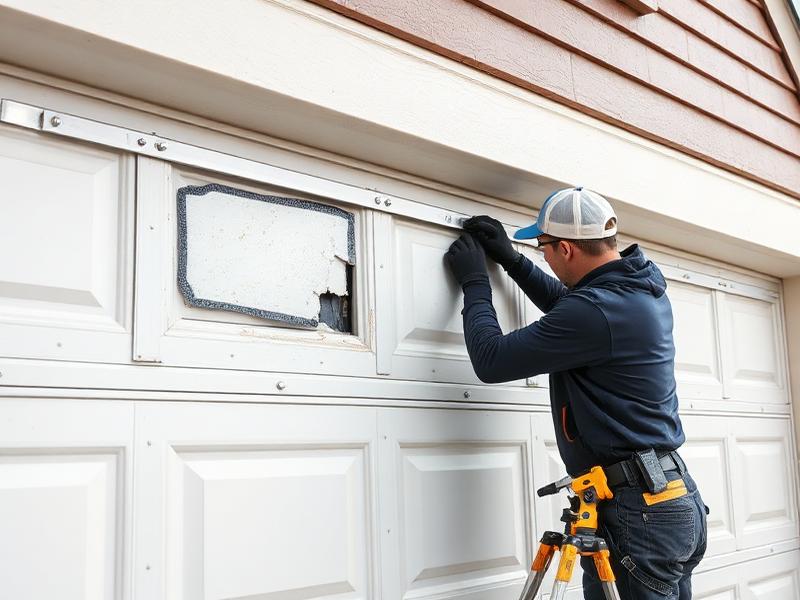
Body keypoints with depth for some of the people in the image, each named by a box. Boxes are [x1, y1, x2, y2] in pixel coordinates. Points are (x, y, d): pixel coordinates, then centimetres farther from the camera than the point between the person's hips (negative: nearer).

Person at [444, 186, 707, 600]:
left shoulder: (594, 310, -22)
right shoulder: (643, 288, 8)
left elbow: (491, 360, -14)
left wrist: (474, 282, 0)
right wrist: (510, 259, 25)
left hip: (637, 510, -10)